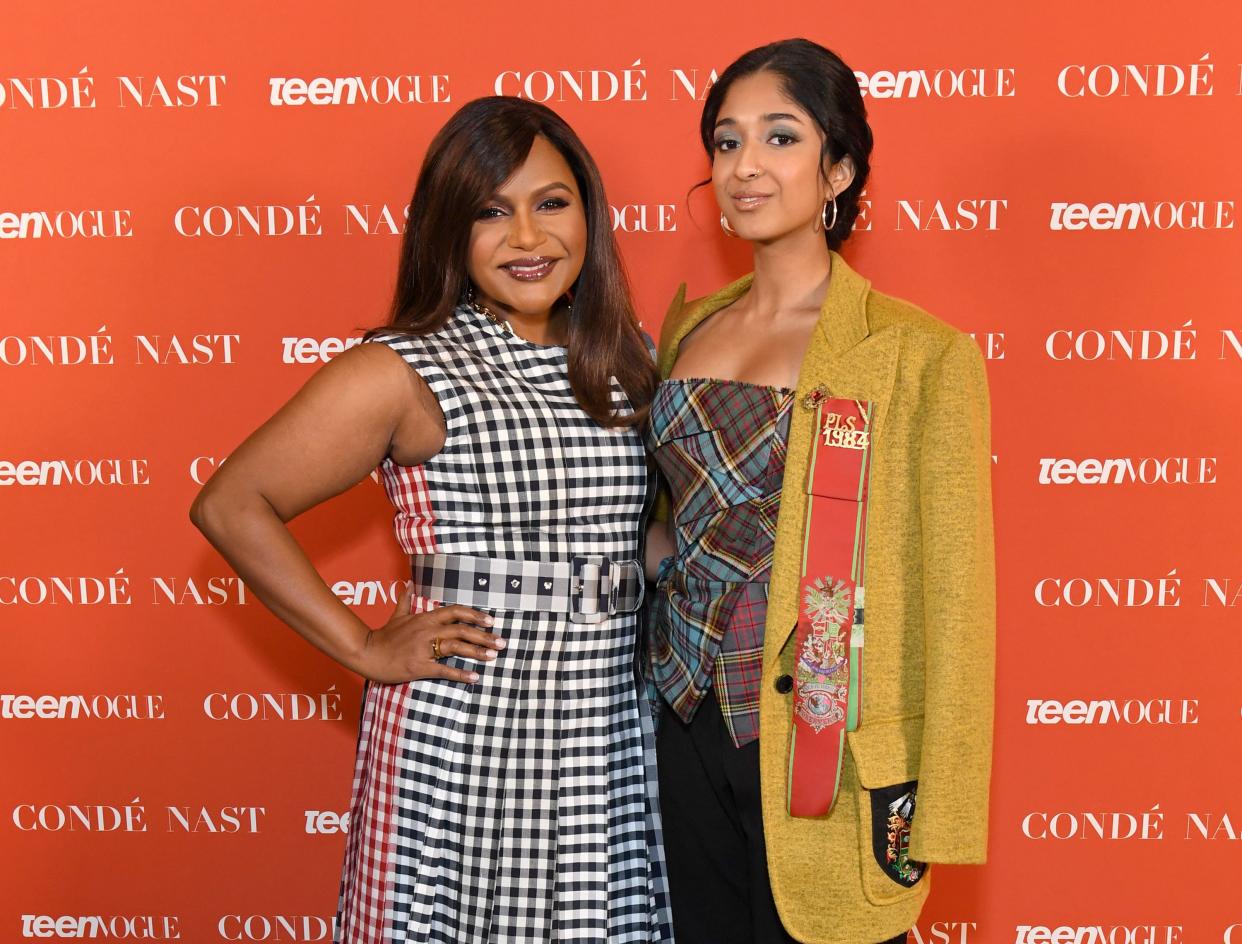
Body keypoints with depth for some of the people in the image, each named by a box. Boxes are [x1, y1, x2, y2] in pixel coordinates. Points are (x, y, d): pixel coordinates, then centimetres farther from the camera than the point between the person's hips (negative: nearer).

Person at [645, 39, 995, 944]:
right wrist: (652, 546, 1)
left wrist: (933, 813, -11)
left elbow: (951, 599, -11)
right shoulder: (691, 327, 6)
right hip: (691, 726, 6)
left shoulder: (918, 354, -13)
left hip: (821, 747, -5)